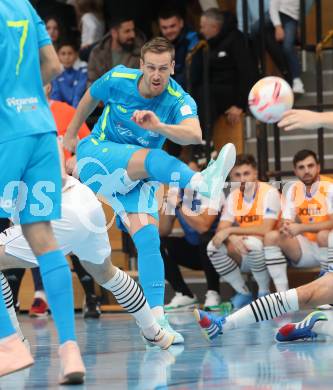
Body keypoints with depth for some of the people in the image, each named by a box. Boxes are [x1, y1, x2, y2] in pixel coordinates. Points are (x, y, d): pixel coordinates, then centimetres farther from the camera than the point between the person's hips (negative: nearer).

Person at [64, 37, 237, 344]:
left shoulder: (179, 101, -18)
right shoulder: (117, 80, -14)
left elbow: (194, 134, -41)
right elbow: (90, 98, 10)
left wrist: (159, 126, -59)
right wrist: (71, 135, 22)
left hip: (136, 176, 2)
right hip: (97, 157, -2)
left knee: (147, 235, -18)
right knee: (149, 157, -33)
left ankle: (157, 318, -18)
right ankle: (204, 182, -63)